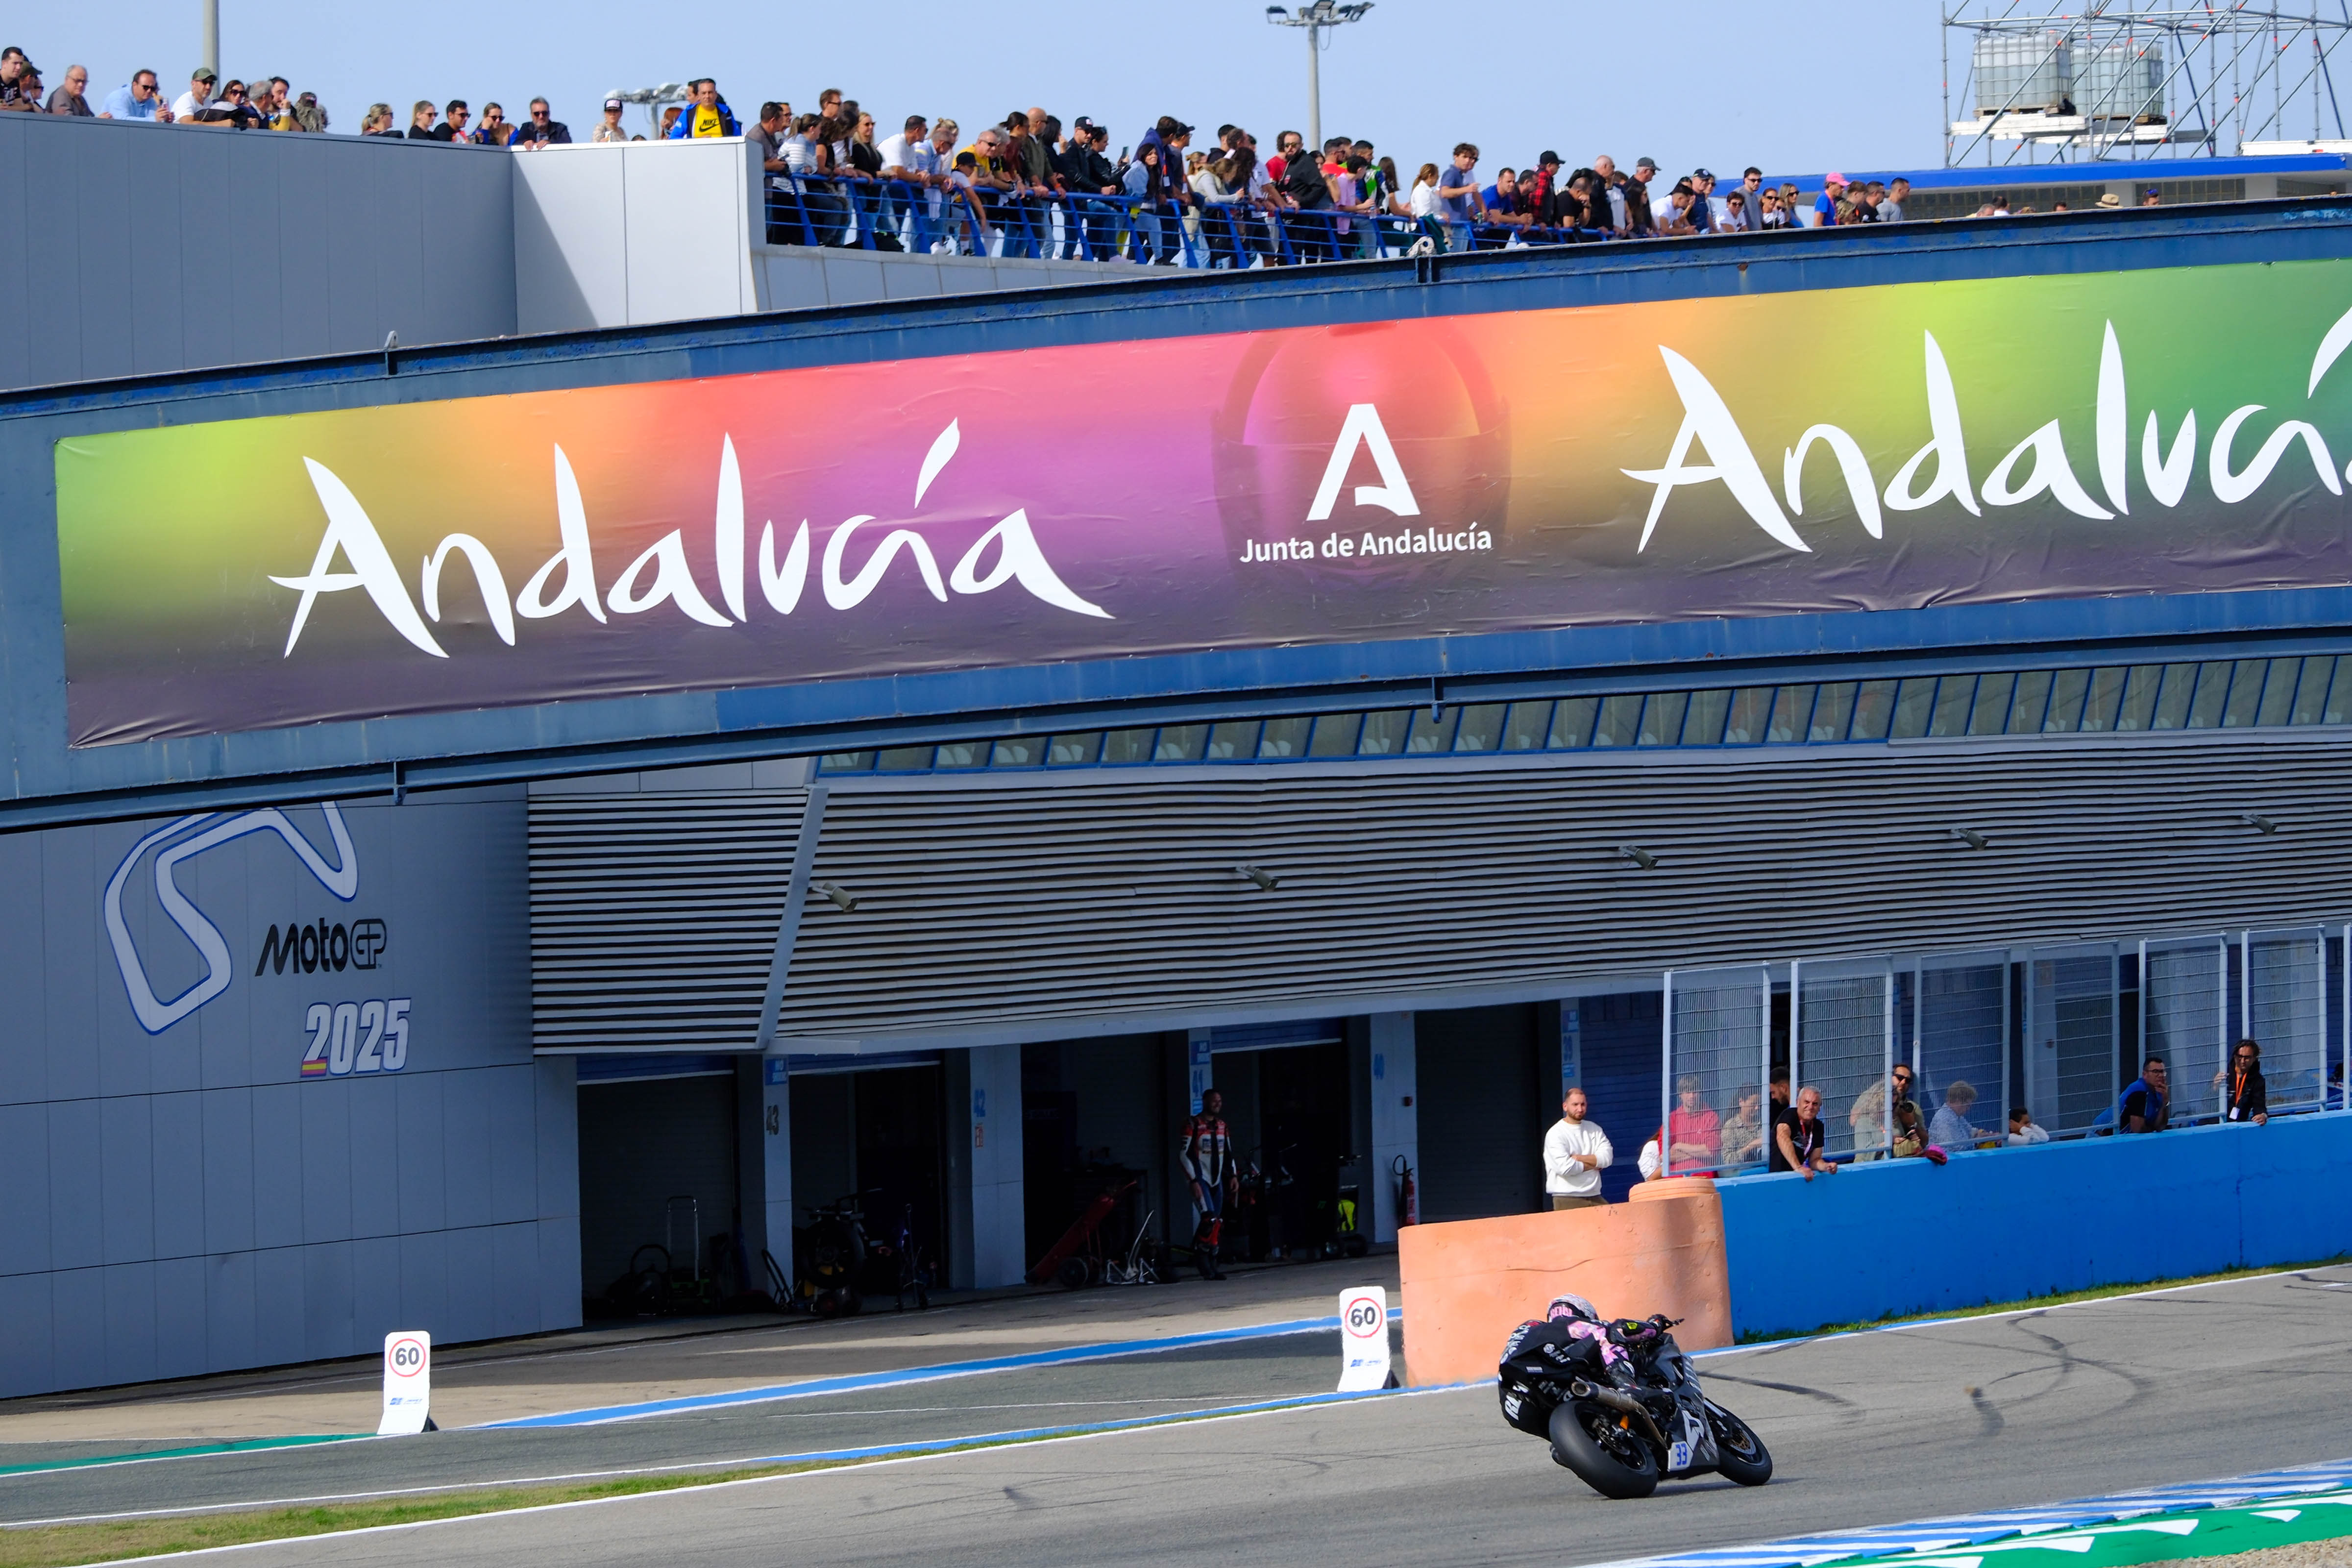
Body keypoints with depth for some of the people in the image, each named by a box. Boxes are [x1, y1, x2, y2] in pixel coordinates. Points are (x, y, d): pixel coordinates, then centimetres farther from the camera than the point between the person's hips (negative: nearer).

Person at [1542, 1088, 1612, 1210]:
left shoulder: (1594, 1129, 13)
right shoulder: (1555, 1134, -4)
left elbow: (1606, 1158, -1)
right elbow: (1565, 1167, -17)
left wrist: (1578, 1158, -10)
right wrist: (1592, 1164, -3)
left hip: (1595, 1198, 5)